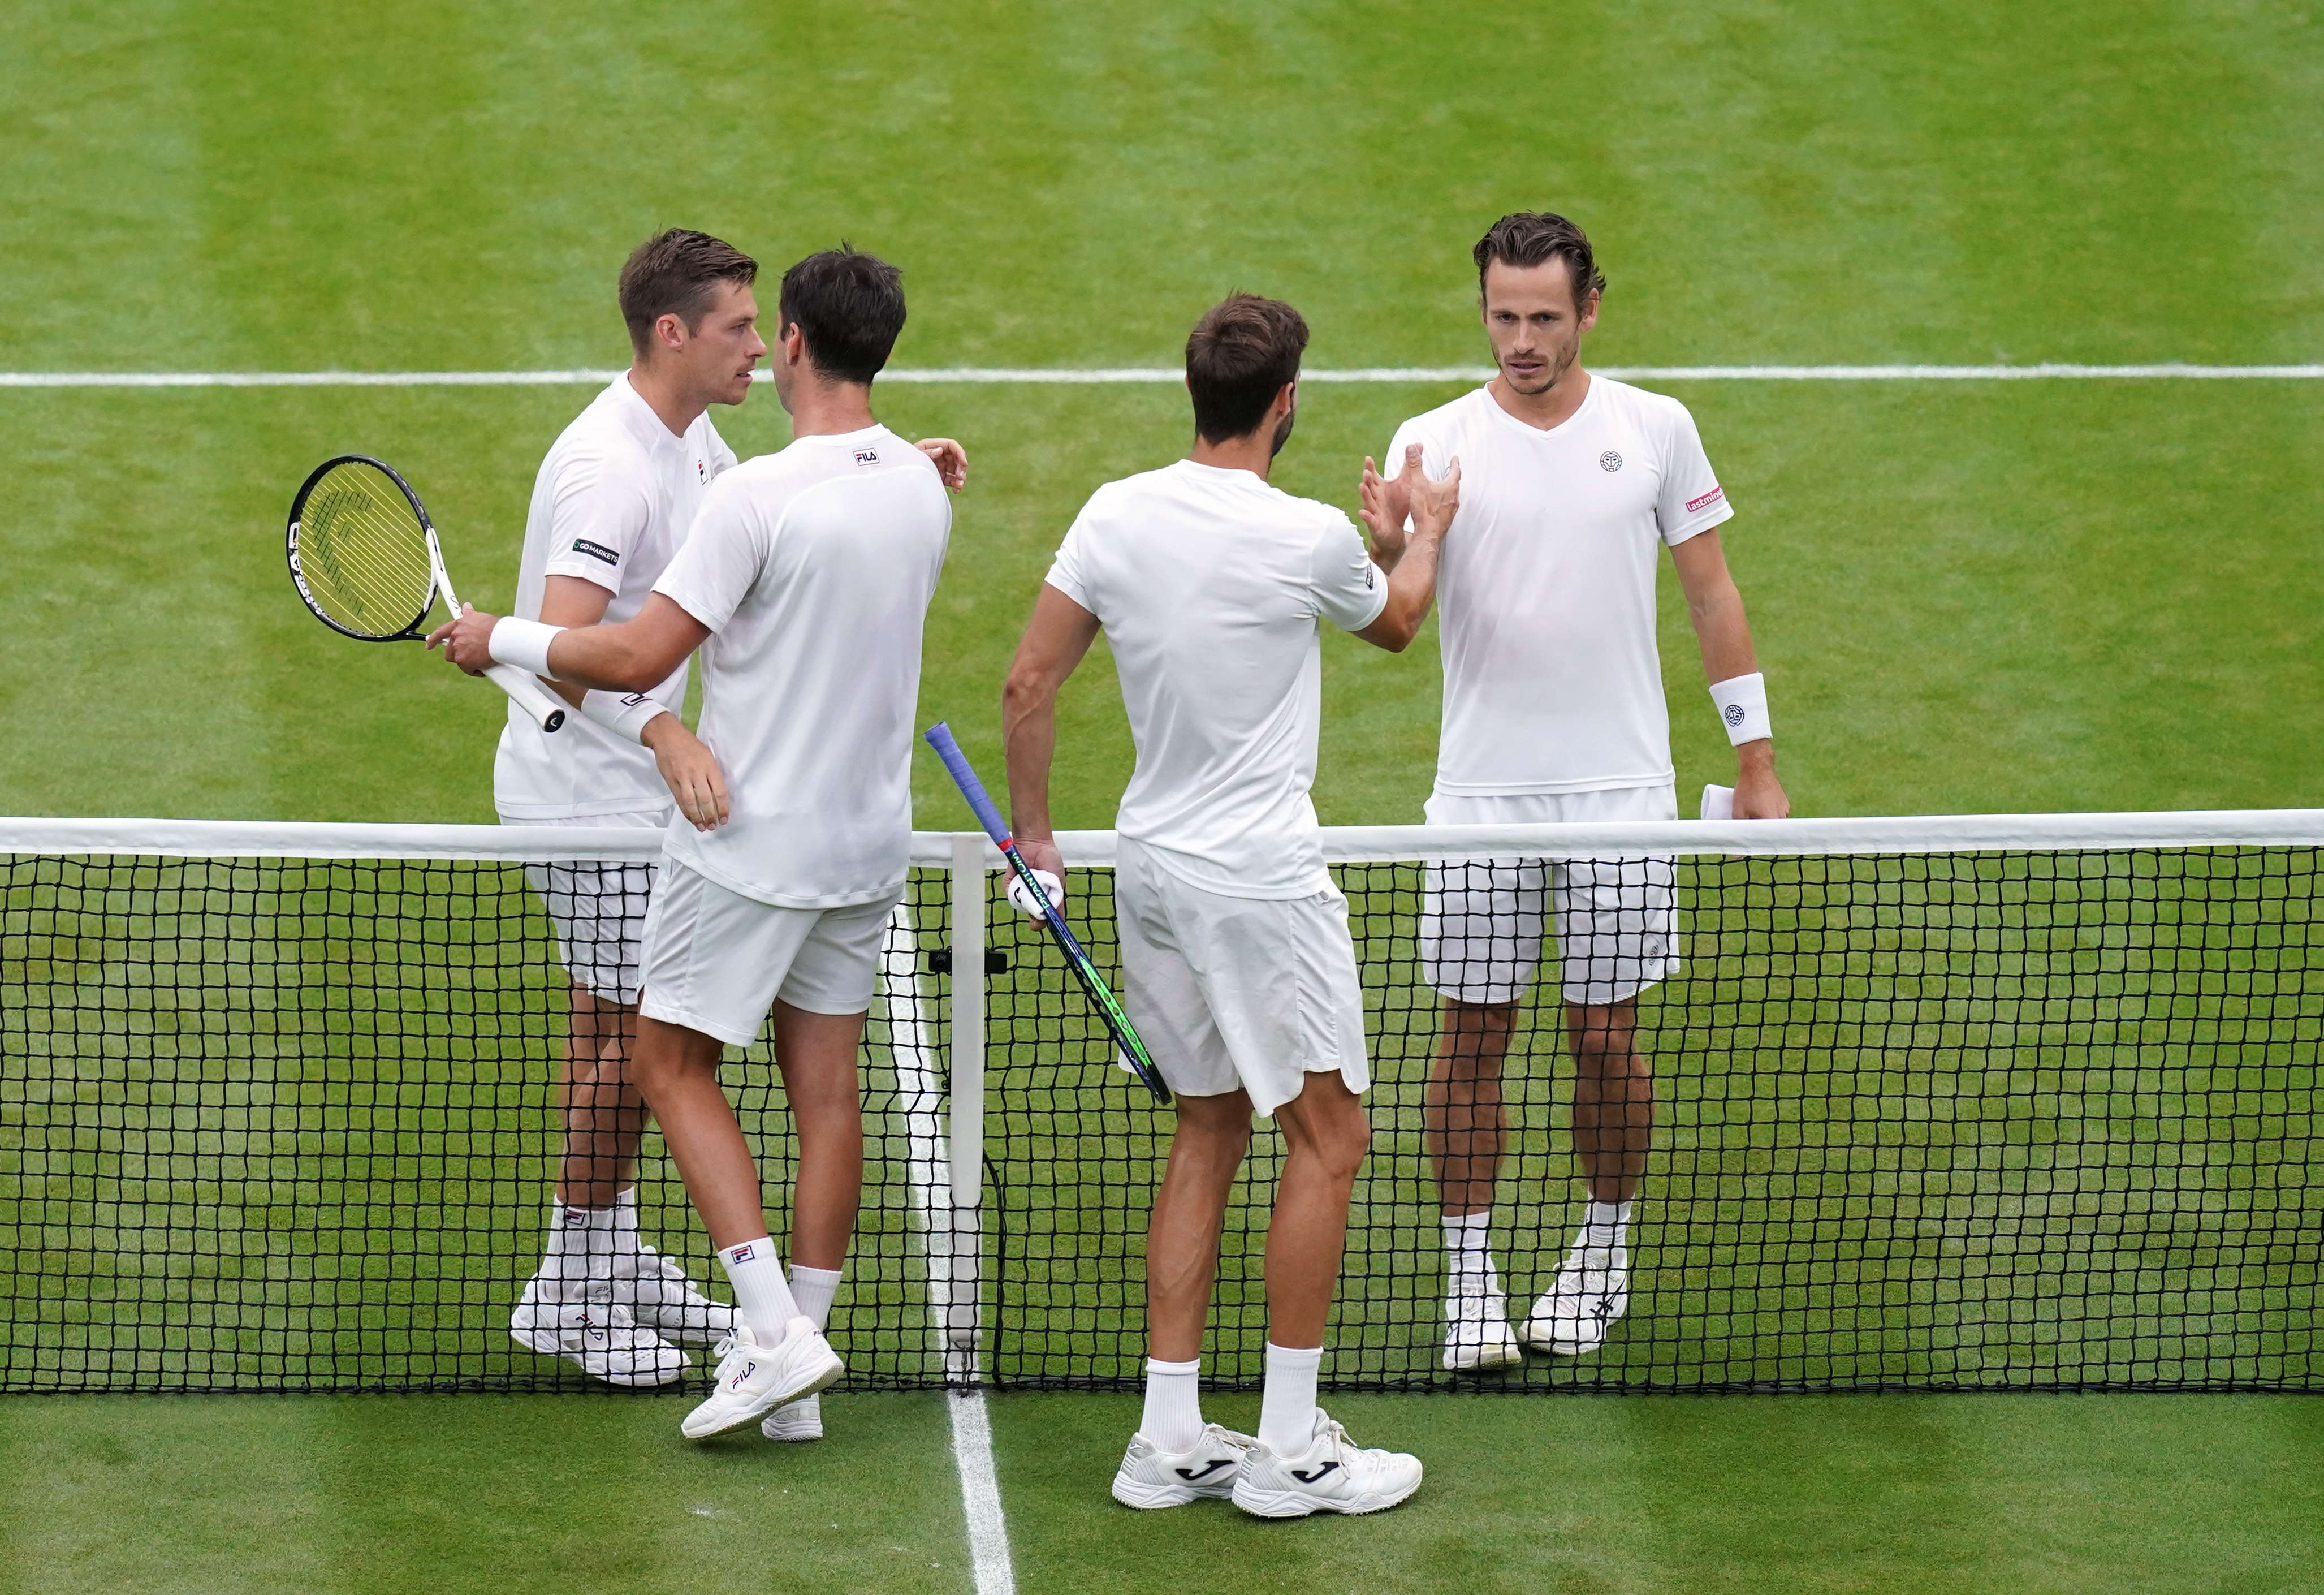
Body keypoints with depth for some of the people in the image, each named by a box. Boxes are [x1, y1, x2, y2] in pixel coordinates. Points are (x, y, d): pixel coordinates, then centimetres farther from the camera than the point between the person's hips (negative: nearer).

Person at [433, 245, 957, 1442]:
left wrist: (500, 639, -8)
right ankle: (797, 1351, 13)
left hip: (748, 838, -7)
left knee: (672, 1068, 4)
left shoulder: (760, 497, -22)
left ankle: (774, 1331, -8)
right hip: (867, 834, 7)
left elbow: (636, 657, -22)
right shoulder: (920, 490, 2)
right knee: (825, 1082, 10)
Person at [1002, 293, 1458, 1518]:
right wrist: (1418, 535, 30)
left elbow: (1028, 685, 2)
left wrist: (1033, 831, 15)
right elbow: (1395, 624, 9)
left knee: (1207, 1133, 15)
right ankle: (1287, 1447, 3)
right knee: (1327, 1137, 3)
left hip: (1153, 865, 6)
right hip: (1260, 877, -6)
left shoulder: (1117, 515, -1)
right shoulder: (1310, 541, -15)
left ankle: (1168, 1439, 15)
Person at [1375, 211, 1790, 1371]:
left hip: (1621, 793, 0)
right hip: (1480, 794, 0)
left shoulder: (1655, 430, 1)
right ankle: (1470, 1277, 11)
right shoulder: (1435, 444, -2)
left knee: (1605, 1039, 5)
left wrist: (1756, 763, 8)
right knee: (1474, 1036, 2)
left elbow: (1711, 592, 9)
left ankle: (1602, 1256, 23)